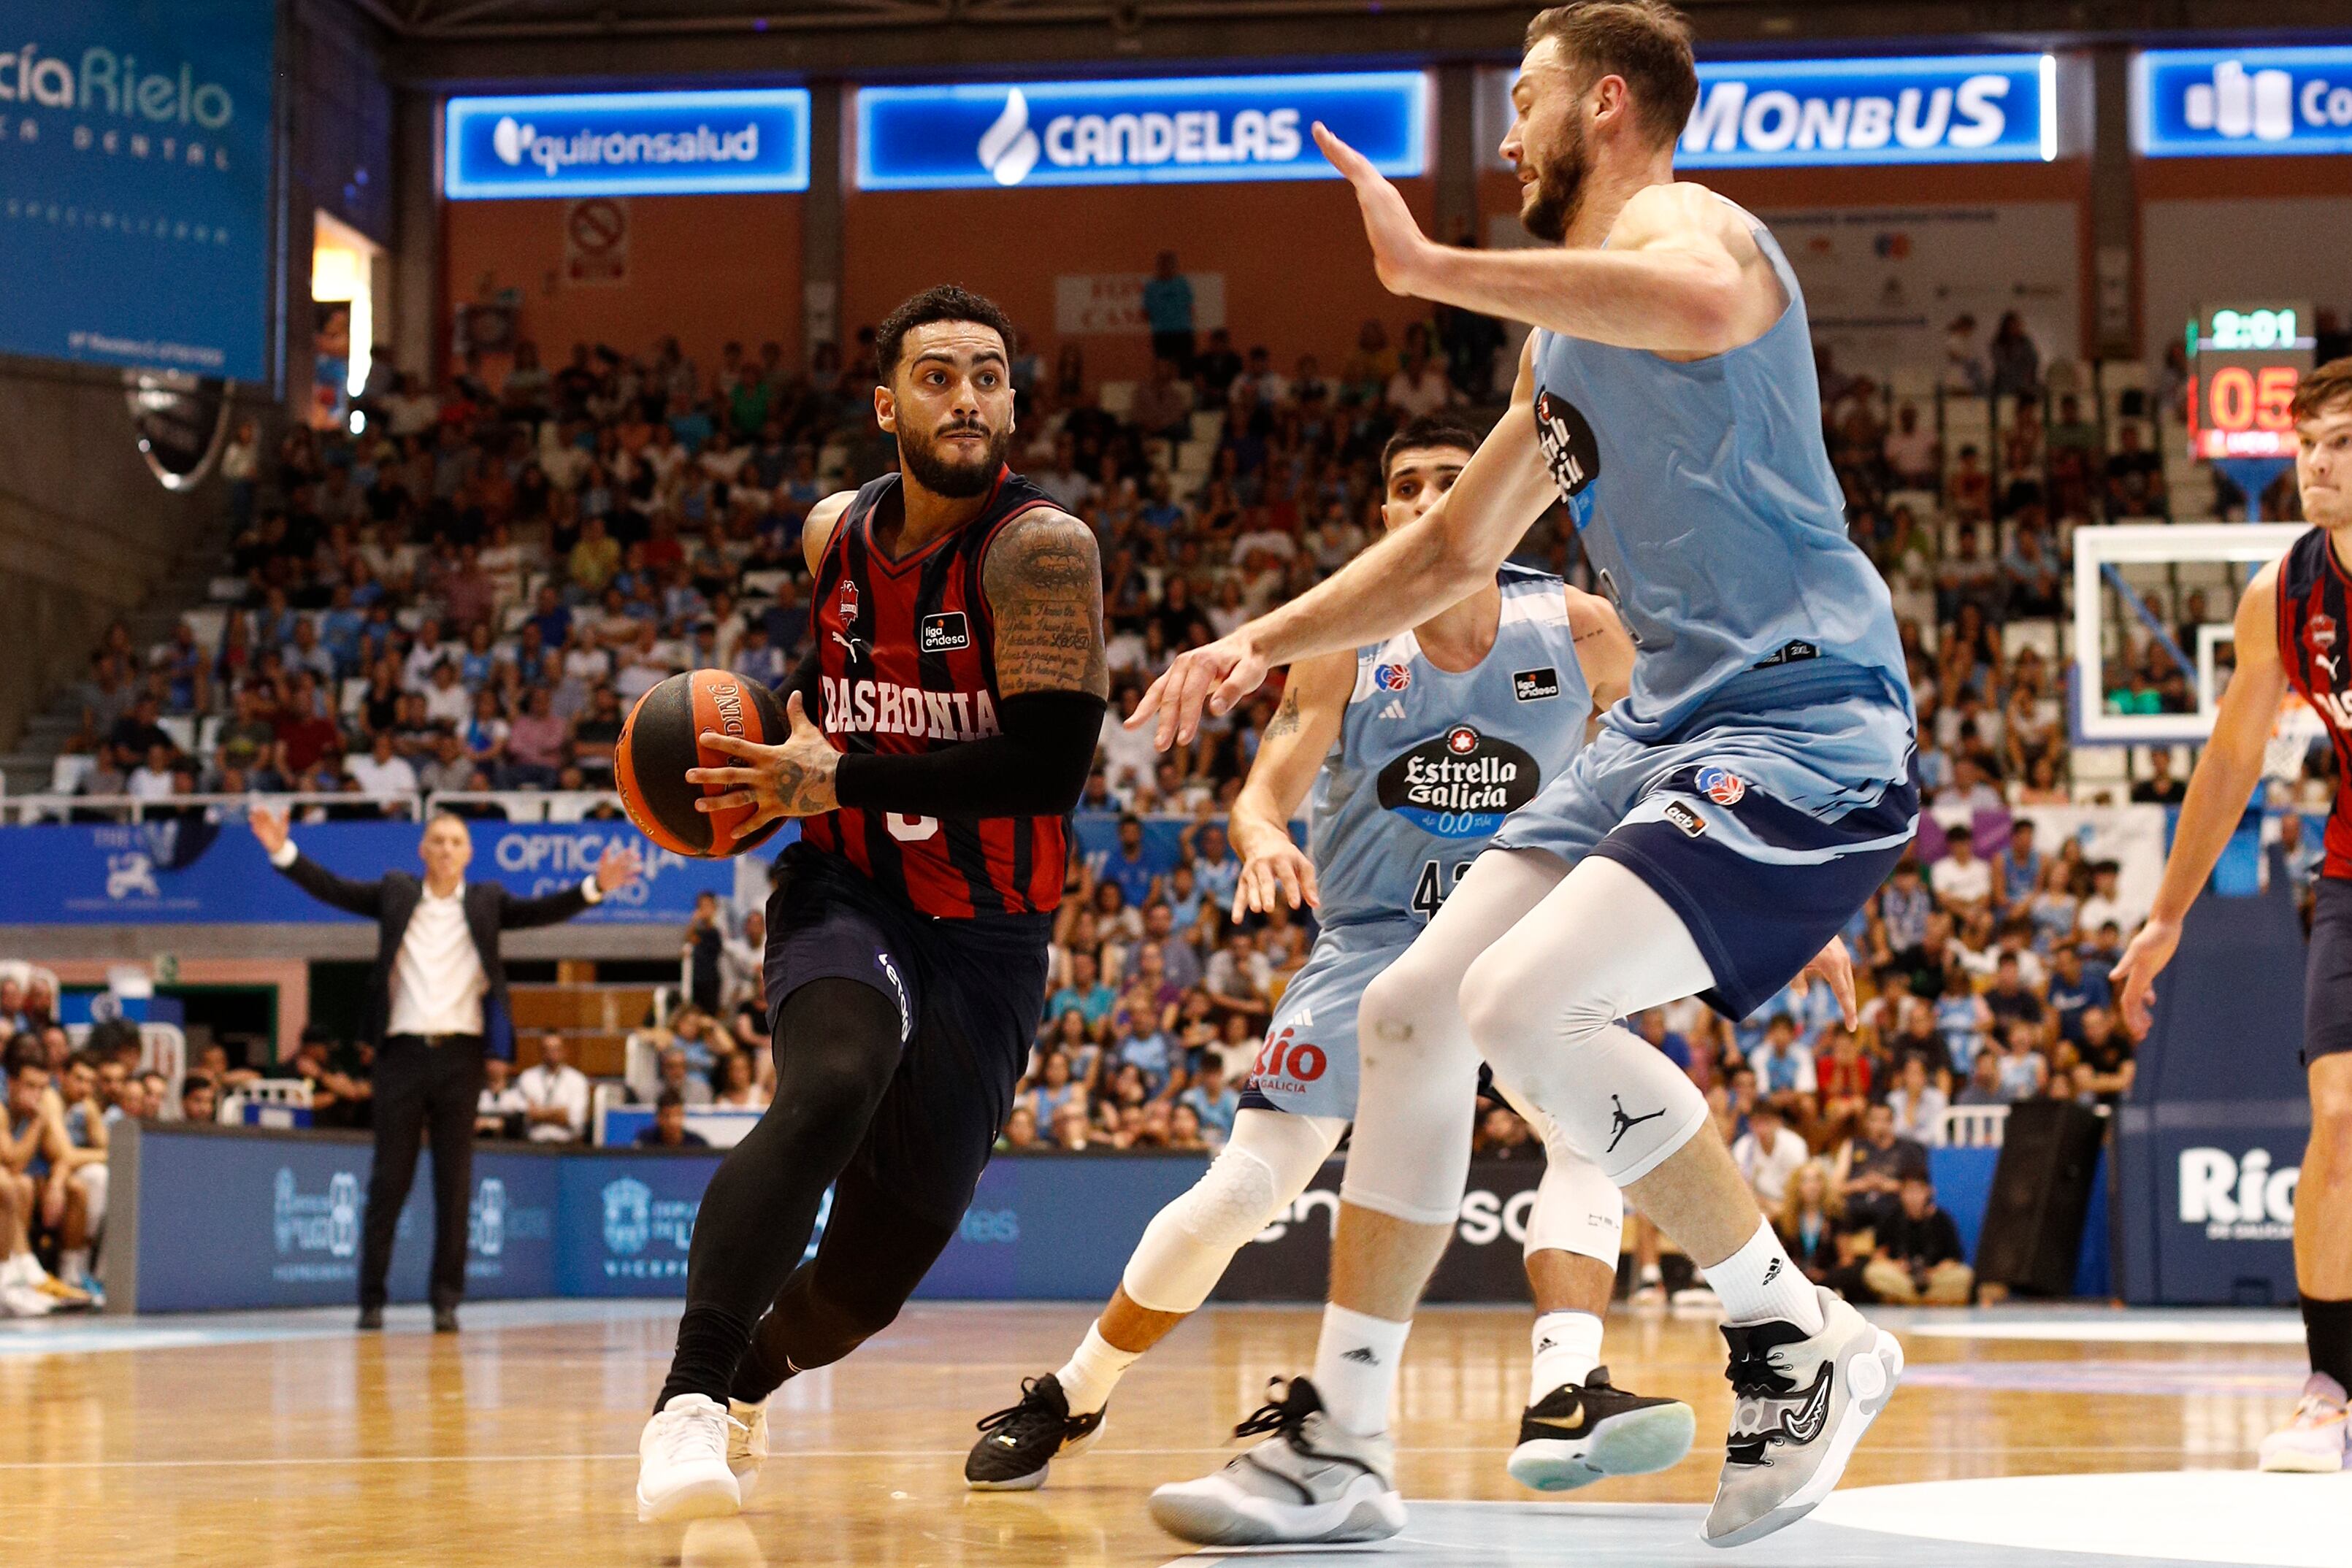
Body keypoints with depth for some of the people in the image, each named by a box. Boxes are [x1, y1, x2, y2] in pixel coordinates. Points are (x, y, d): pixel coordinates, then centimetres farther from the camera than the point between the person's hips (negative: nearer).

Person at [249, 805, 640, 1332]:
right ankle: (371, 1298, 8)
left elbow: (540, 911, -2)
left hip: (460, 1053, 0)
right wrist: (283, 851, -10)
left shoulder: (486, 902, 10)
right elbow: (333, 890, 3)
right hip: (403, 1051, 0)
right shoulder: (394, 893, 10)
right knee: (389, 1179, 2)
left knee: (454, 1181, 2)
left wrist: (595, 888, -18)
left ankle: (446, 1299, 6)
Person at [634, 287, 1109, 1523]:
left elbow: (1049, 766, -28)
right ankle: (687, 1402, -36)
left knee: (877, 1267, 4)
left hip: (983, 931, -1)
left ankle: (749, 1375, 39)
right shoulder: (833, 531, 1)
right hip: (843, 892, 2)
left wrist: (838, 777, -24)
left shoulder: (1040, 550, -17)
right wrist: (766, 738, 2)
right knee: (830, 1085, -34)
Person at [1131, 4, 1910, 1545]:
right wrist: (1262, 644, 21)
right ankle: (1342, 1445, 12)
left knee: (1525, 1005, -25)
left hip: (1807, 727, -10)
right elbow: (1451, 551, 32)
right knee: (1413, 1008, 4)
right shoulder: (1565, 342, 21)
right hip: (1667, 726, 10)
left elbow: (1706, 307, -37)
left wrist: (1432, 268, -30)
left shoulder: (1680, 225, -9)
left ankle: (1803, 1344, -8)